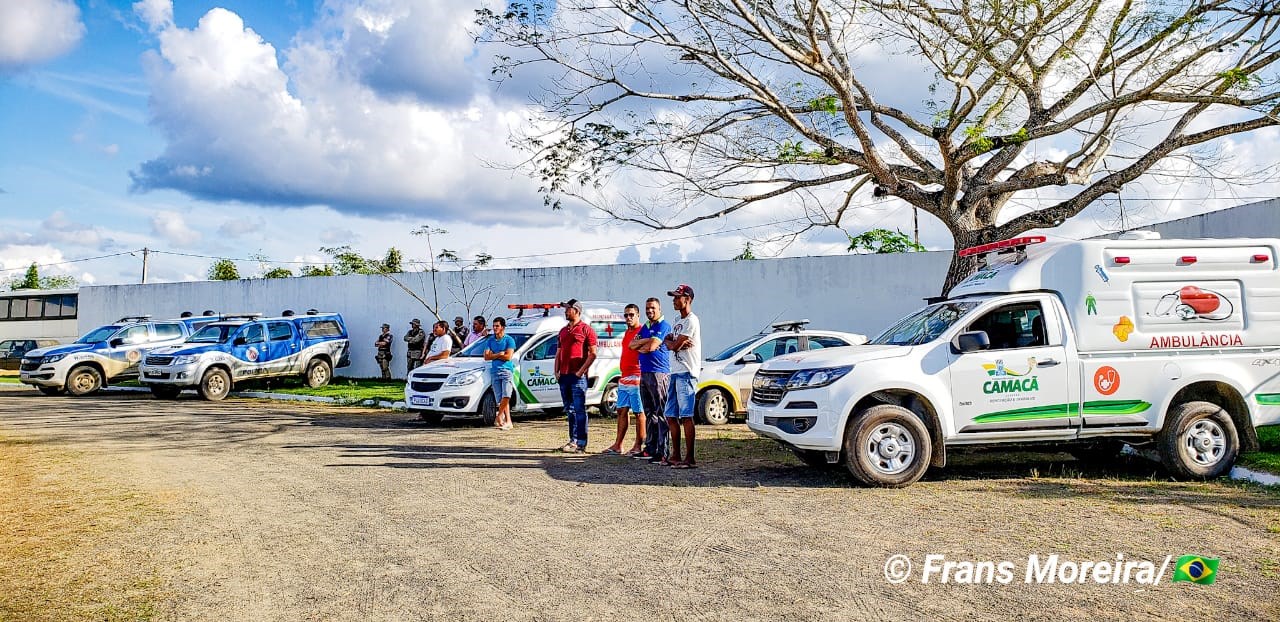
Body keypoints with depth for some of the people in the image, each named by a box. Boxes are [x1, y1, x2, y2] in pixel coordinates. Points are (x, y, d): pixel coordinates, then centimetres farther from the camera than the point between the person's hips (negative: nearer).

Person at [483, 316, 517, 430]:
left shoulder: (509, 340, 2)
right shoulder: (490, 340, 14)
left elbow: (508, 357, -9)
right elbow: (486, 356, 5)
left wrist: (494, 355, -2)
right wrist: (499, 354, -7)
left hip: (507, 370, -4)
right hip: (495, 371, 4)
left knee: (506, 396, -18)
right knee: (500, 399, 0)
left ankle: (499, 416, -2)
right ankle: (508, 421, 1)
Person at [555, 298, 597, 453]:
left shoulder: (586, 329, -4)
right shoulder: (563, 330, 19)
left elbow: (593, 354, -9)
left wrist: (581, 371, -15)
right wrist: (557, 371, 9)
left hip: (578, 376, -8)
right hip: (564, 376, 8)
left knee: (579, 410, -8)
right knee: (569, 410, 12)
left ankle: (581, 443, -7)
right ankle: (573, 440, 19)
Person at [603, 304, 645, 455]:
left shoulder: (641, 331, -9)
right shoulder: (627, 332, 19)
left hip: (636, 378, -10)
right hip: (624, 377, 10)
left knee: (639, 412, -4)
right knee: (622, 410, 12)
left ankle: (638, 446, 1)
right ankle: (618, 445, 18)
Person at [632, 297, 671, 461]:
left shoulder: (663, 326, -7)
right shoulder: (645, 327, 19)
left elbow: (651, 347, -17)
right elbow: (632, 344, 9)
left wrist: (639, 348, 3)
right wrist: (646, 340, -8)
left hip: (659, 374, -9)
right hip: (644, 373, 9)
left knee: (660, 414, -8)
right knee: (649, 414, 13)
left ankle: (662, 452, -9)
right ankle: (650, 449, 19)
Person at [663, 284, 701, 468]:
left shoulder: (691, 320, -11)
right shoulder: (677, 321, 21)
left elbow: (675, 346, -15)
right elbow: (667, 342, 14)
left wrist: (675, 343, 7)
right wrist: (678, 343, -6)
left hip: (686, 373, -10)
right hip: (675, 372, 10)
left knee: (686, 416, -11)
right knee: (671, 416, 11)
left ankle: (690, 458, -9)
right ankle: (676, 455, 18)